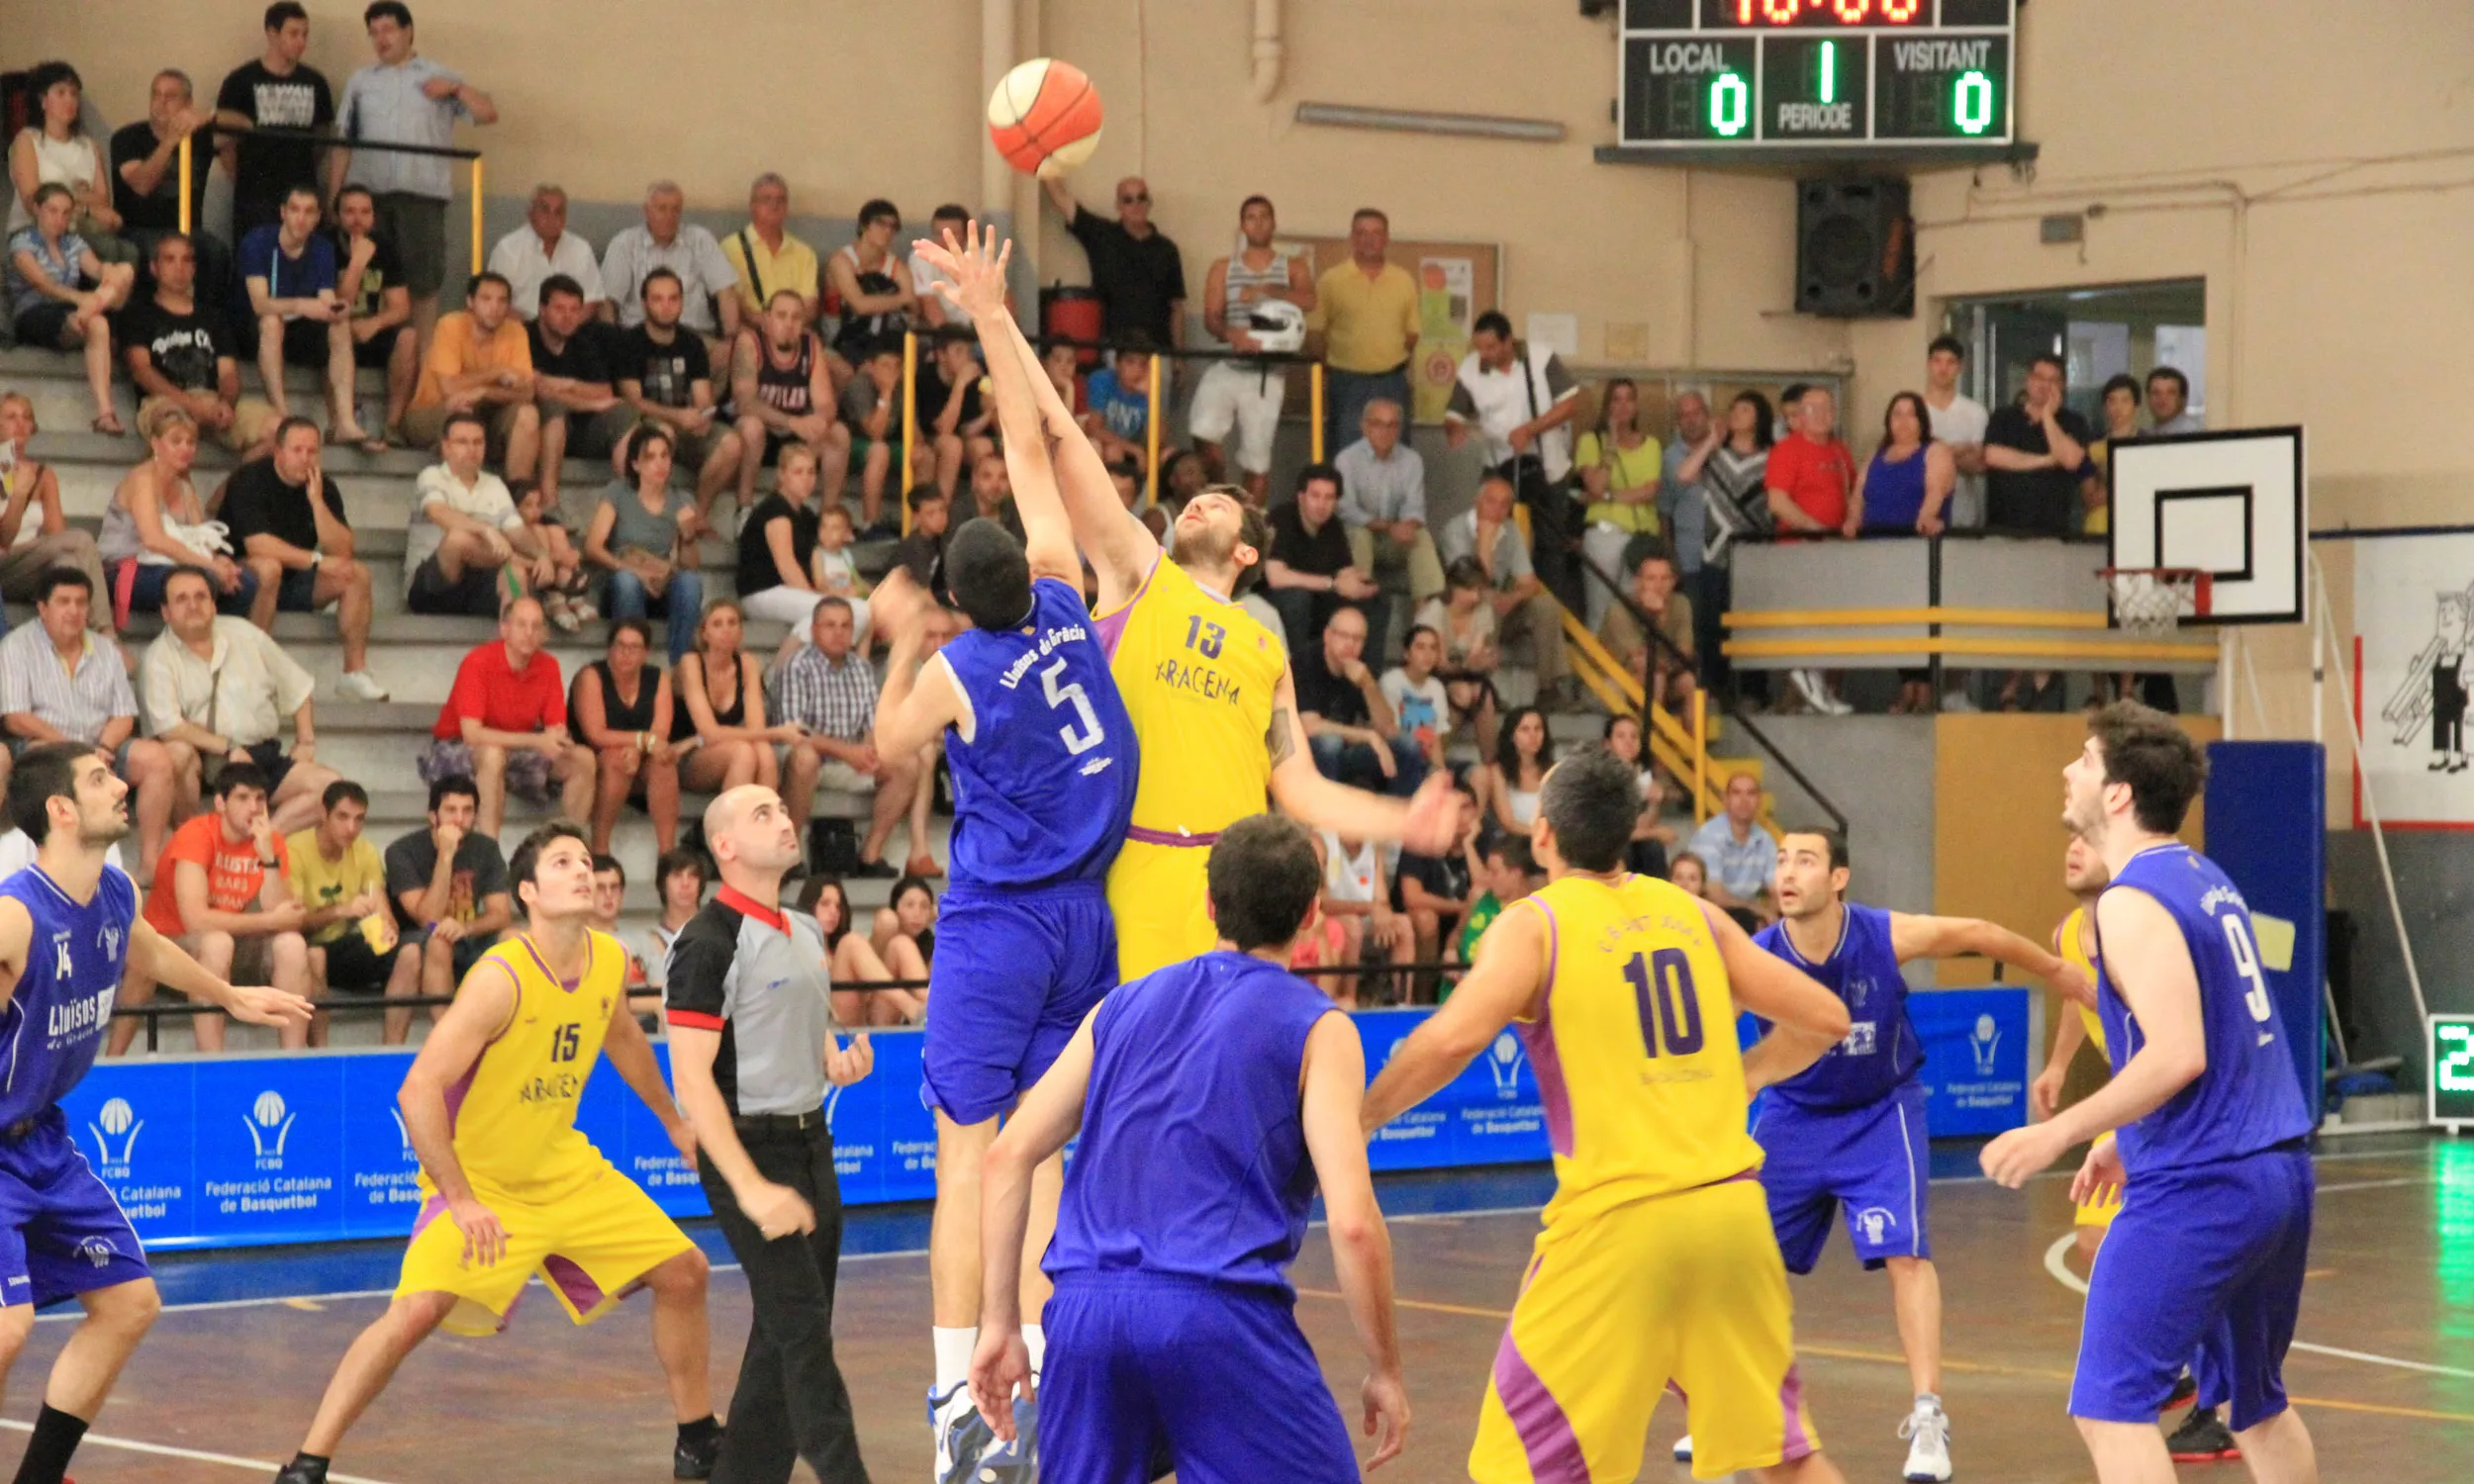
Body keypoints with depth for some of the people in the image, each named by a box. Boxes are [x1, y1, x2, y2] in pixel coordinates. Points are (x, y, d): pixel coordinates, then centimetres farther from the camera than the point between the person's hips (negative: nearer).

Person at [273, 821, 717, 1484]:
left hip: (566, 1169, 7)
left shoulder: (609, 962, -5)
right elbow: (418, 1092, -29)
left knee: (683, 1272, 7)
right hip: (479, 1180, -7)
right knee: (417, 1309, -25)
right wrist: (461, 1201, -30)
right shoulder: (500, 979, -26)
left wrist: (674, 1122, 29)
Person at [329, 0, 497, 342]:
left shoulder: (439, 79, 12)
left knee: (423, 281, -2)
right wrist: (333, 197, 4)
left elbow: (488, 114, 6)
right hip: (367, 193, 2)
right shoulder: (359, 81, 16)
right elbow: (342, 143, 12)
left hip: (421, 192, -2)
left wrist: (457, 89, -8)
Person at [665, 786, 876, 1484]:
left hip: (811, 1143, 8)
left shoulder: (806, 932, 12)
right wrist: (750, 1189, -23)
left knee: (789, 1329, 10)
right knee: (801, 1325, -11)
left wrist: (839, 1059, 4)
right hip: (748, 1147, -8)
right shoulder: (709, 943, -14)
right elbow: (692, 1079, -18)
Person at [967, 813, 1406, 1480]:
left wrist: (999, 1324, 17)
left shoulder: (1125, 1005, 19)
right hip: (1220, 1311, -4)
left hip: (1084, 1302, 5)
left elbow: (1009, 1156, 14)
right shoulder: (1317, 1028, 5)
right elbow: (1353, 1222, -5)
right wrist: (1384, 1370, 5)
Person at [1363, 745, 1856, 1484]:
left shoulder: (1533, 924, -1)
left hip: (1617, 1218, -5)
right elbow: (1824, 1018, 15)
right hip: (1732, 1205, 5)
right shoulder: (1694, 913, 13)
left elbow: (1454, 1038, -19)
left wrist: (1359, 1116, -5)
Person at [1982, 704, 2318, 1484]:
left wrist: (2058, 1133, -17)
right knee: (2257, 1401, 21)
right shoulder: (2209, 881, 15)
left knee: (2110, 1405, -7)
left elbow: (2178, 1055, -22)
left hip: (2198, 1186, -9)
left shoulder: (2133, 901, -13)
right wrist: (2129, 1140, 26)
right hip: (2280, 1169, 9)